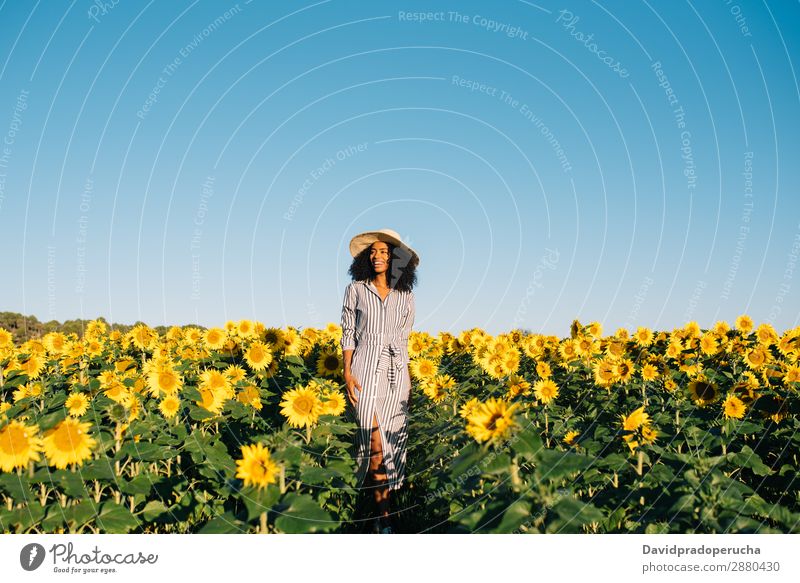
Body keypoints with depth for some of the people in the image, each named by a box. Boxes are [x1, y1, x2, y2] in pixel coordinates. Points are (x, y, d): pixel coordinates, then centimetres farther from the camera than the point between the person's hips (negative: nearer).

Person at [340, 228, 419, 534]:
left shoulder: (405, 295, 9)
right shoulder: (355, 289, 3)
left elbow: (405, 338, 12)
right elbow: (348, 333, 3)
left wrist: (410, 379, 7)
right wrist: (347, 373, -5)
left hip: (396, 371, 2)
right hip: (366, 369, -2)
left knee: (392, 439, 0)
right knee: (375, 441, -10)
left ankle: (382, 507, 10)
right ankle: (382, 513, 2)